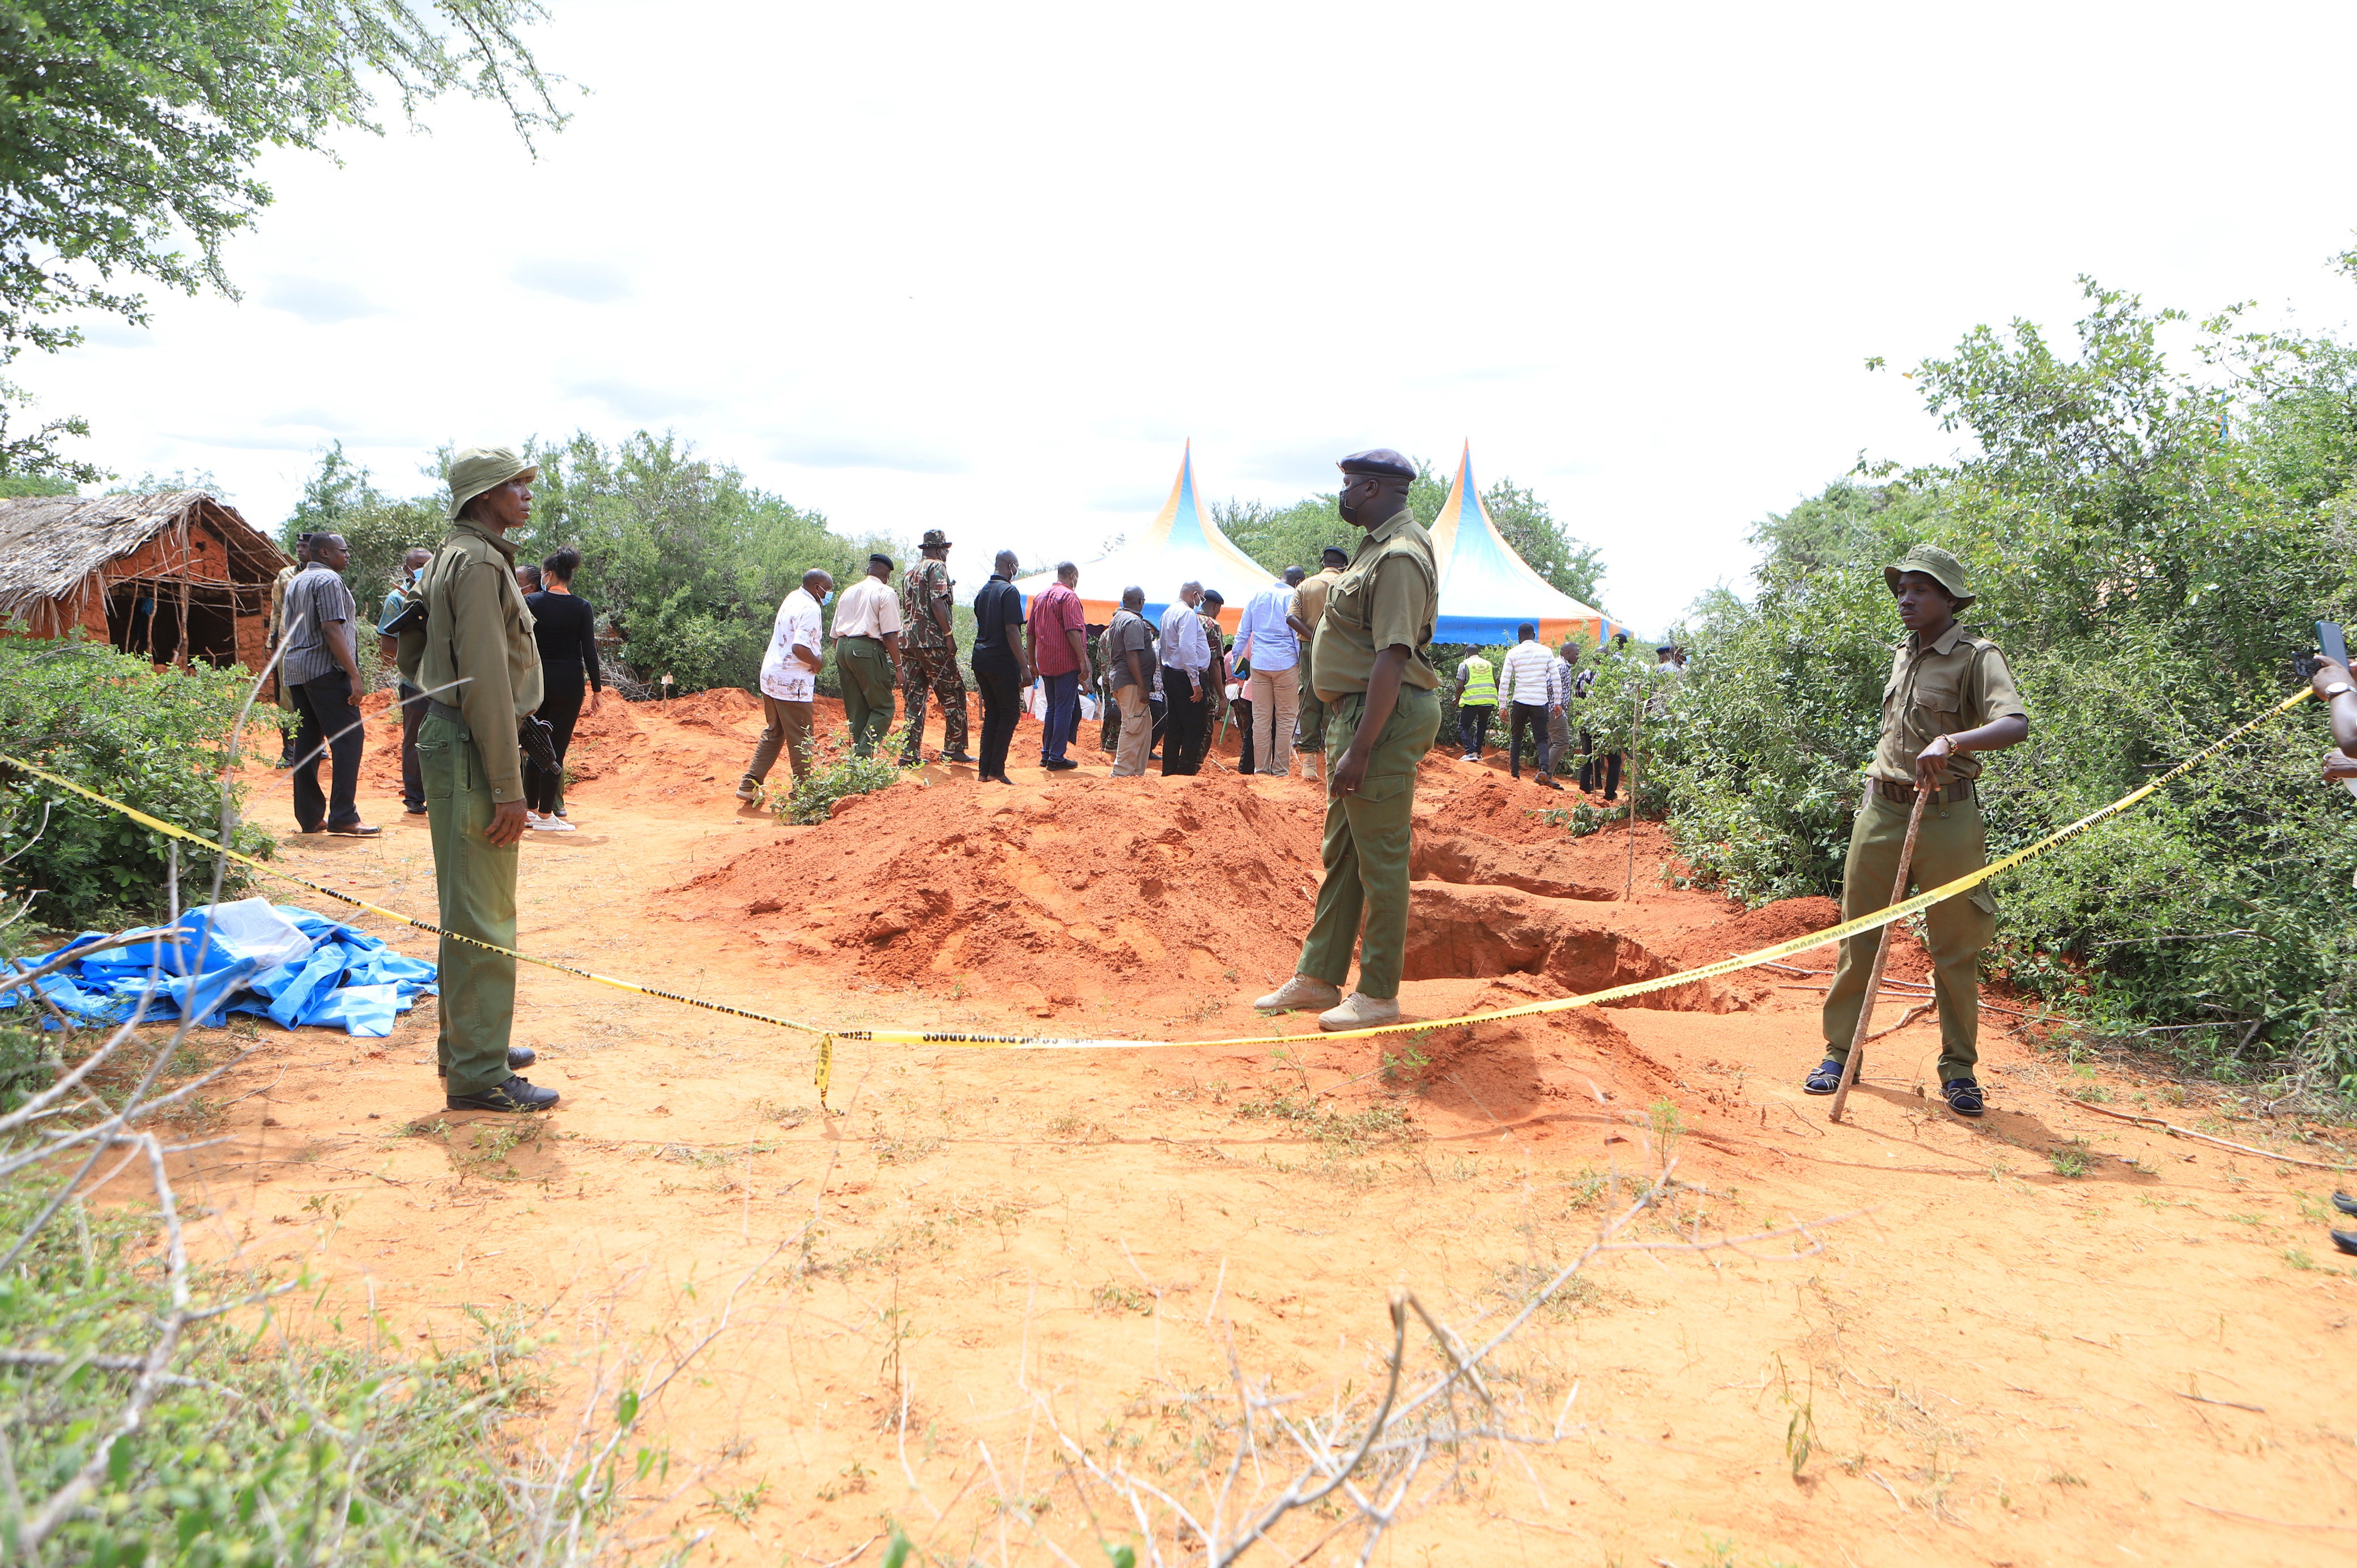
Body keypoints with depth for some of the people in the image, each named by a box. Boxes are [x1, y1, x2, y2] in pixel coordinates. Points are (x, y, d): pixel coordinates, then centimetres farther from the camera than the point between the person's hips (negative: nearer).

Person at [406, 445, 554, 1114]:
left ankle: (465, 1042, 31)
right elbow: (486, 681, -21)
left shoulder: (455, 558, 17)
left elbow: (411, 655, 24)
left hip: (451, 740, 11)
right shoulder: (479, 563, -15)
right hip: (472, 754, -11)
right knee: (483, 918, -6)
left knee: (467, 908, 19)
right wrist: (508, 787, -21)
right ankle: (479, 1073, 1)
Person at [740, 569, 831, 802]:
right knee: (800, 739, 2)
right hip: (793, 684, -9)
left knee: (772, 733, 18)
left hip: (771, 677, 9)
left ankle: (750, 786, 16)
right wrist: (817, 662, -10)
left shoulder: (792, 599, 12)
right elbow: (800, 648, -28)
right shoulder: (810, 609, -17)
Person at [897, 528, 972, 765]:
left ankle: (910, 754, 4)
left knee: (914, 697, 7)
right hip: (932, 641, -7)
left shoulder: (909, 574, 20)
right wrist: (949, 635, -16)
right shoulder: (937, 567, -4)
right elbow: (937, 603, -15)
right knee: (953, 694, 1)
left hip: (907, 640, 8)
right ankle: (953, 748, 0)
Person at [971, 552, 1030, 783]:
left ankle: (985, 769, 11)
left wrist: (1019, 651, 33)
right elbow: (1011, 631, -19)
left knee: (991, 714, 13)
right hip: (1002, 662, -8)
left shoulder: (983, 592, 13)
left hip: (981, 660, 8)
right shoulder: (1009, 591, -12)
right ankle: (997, 770, -5)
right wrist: (1025, 668, -18)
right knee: (1010, 713, 0)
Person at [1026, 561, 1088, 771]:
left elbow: (1030, 632, 17)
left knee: (1052, 708, 17)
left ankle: (1046, 754, 19)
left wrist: (1032, 660, 22)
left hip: (1046, 664, 8)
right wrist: (1083, 660, -17)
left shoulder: (1040, 596, 14)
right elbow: (1073, 632, -19)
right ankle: (1056, 758, -3)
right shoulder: (1068, 597, -10)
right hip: (1066, 663, -8)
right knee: (1065, 709, -3)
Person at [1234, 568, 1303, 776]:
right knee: (1286, 718, 3)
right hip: (1286, 664, -4)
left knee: (1261, 718, 7)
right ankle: (1281, 769, 4)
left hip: (1258, 664, 4)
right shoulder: (1293, 598, -3)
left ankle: (1261, 767, 9)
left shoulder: (1257, 596, 12)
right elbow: (1298, 632, -5)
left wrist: (1237, 659, 19)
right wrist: (1303, 665, 0)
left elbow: (1242, 633, 13)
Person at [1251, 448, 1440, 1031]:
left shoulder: (1399, 556, -17)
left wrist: (1360, 750, -27)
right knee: (1341, 852, 16)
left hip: (1384, 718, -11)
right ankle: (1318, 978, 26)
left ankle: (1379, 996, 8)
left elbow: (1392, 658, -24)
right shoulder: (1378, 547, 16)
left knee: (1380, 858, -2)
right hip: (1356, 714, 11)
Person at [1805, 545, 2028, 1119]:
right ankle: (1839, 1054, 15)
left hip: (1946, 815, -5)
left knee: (1955, 948, 3)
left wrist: (1950, 742, -40)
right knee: (1859, 937, 6)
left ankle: (1959, 1069, 15)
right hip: (1881, 811, 6)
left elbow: (2015, 724, -24)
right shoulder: (1902, 654, 14)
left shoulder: (1977, 656, -7)